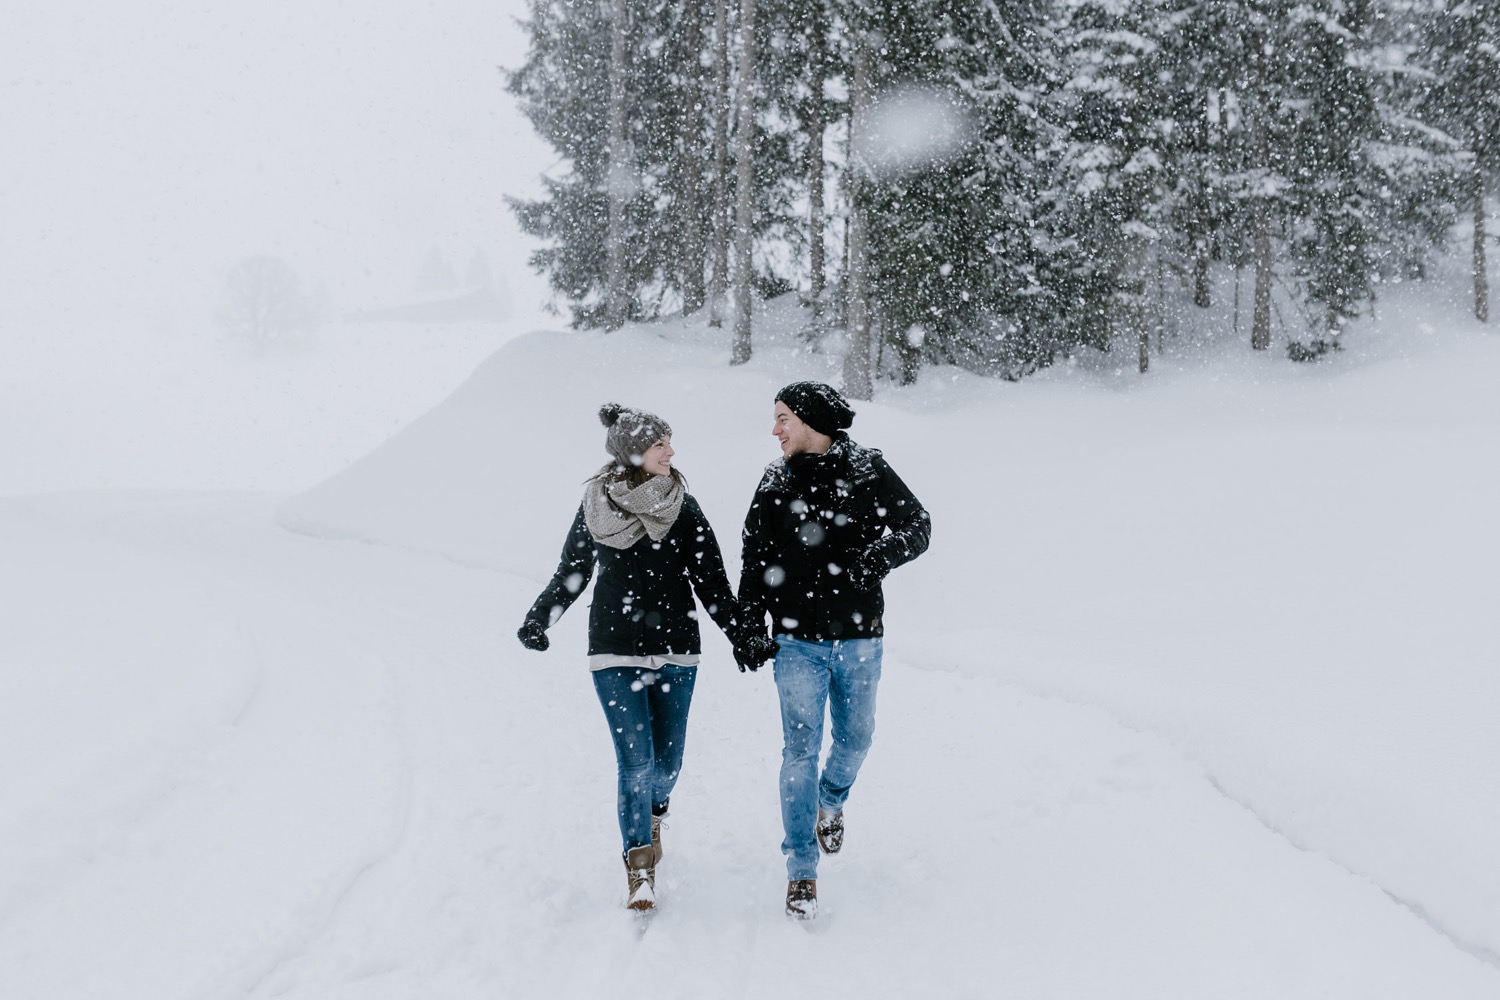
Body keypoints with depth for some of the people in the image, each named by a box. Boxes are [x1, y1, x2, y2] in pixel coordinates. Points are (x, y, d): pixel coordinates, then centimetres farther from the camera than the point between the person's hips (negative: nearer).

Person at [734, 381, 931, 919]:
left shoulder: (868, 471, -4)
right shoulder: (775, 483, 1)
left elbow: (918, 527, -1)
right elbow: (755, 561, 6)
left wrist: (875, 557, -19)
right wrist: (750, 628, -1)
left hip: (859, 637, 0)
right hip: (799, 640, 0)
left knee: (855, 739, 15)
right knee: (801, 750, -3)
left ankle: (831, 801, 48)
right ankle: (801, 869, 6)